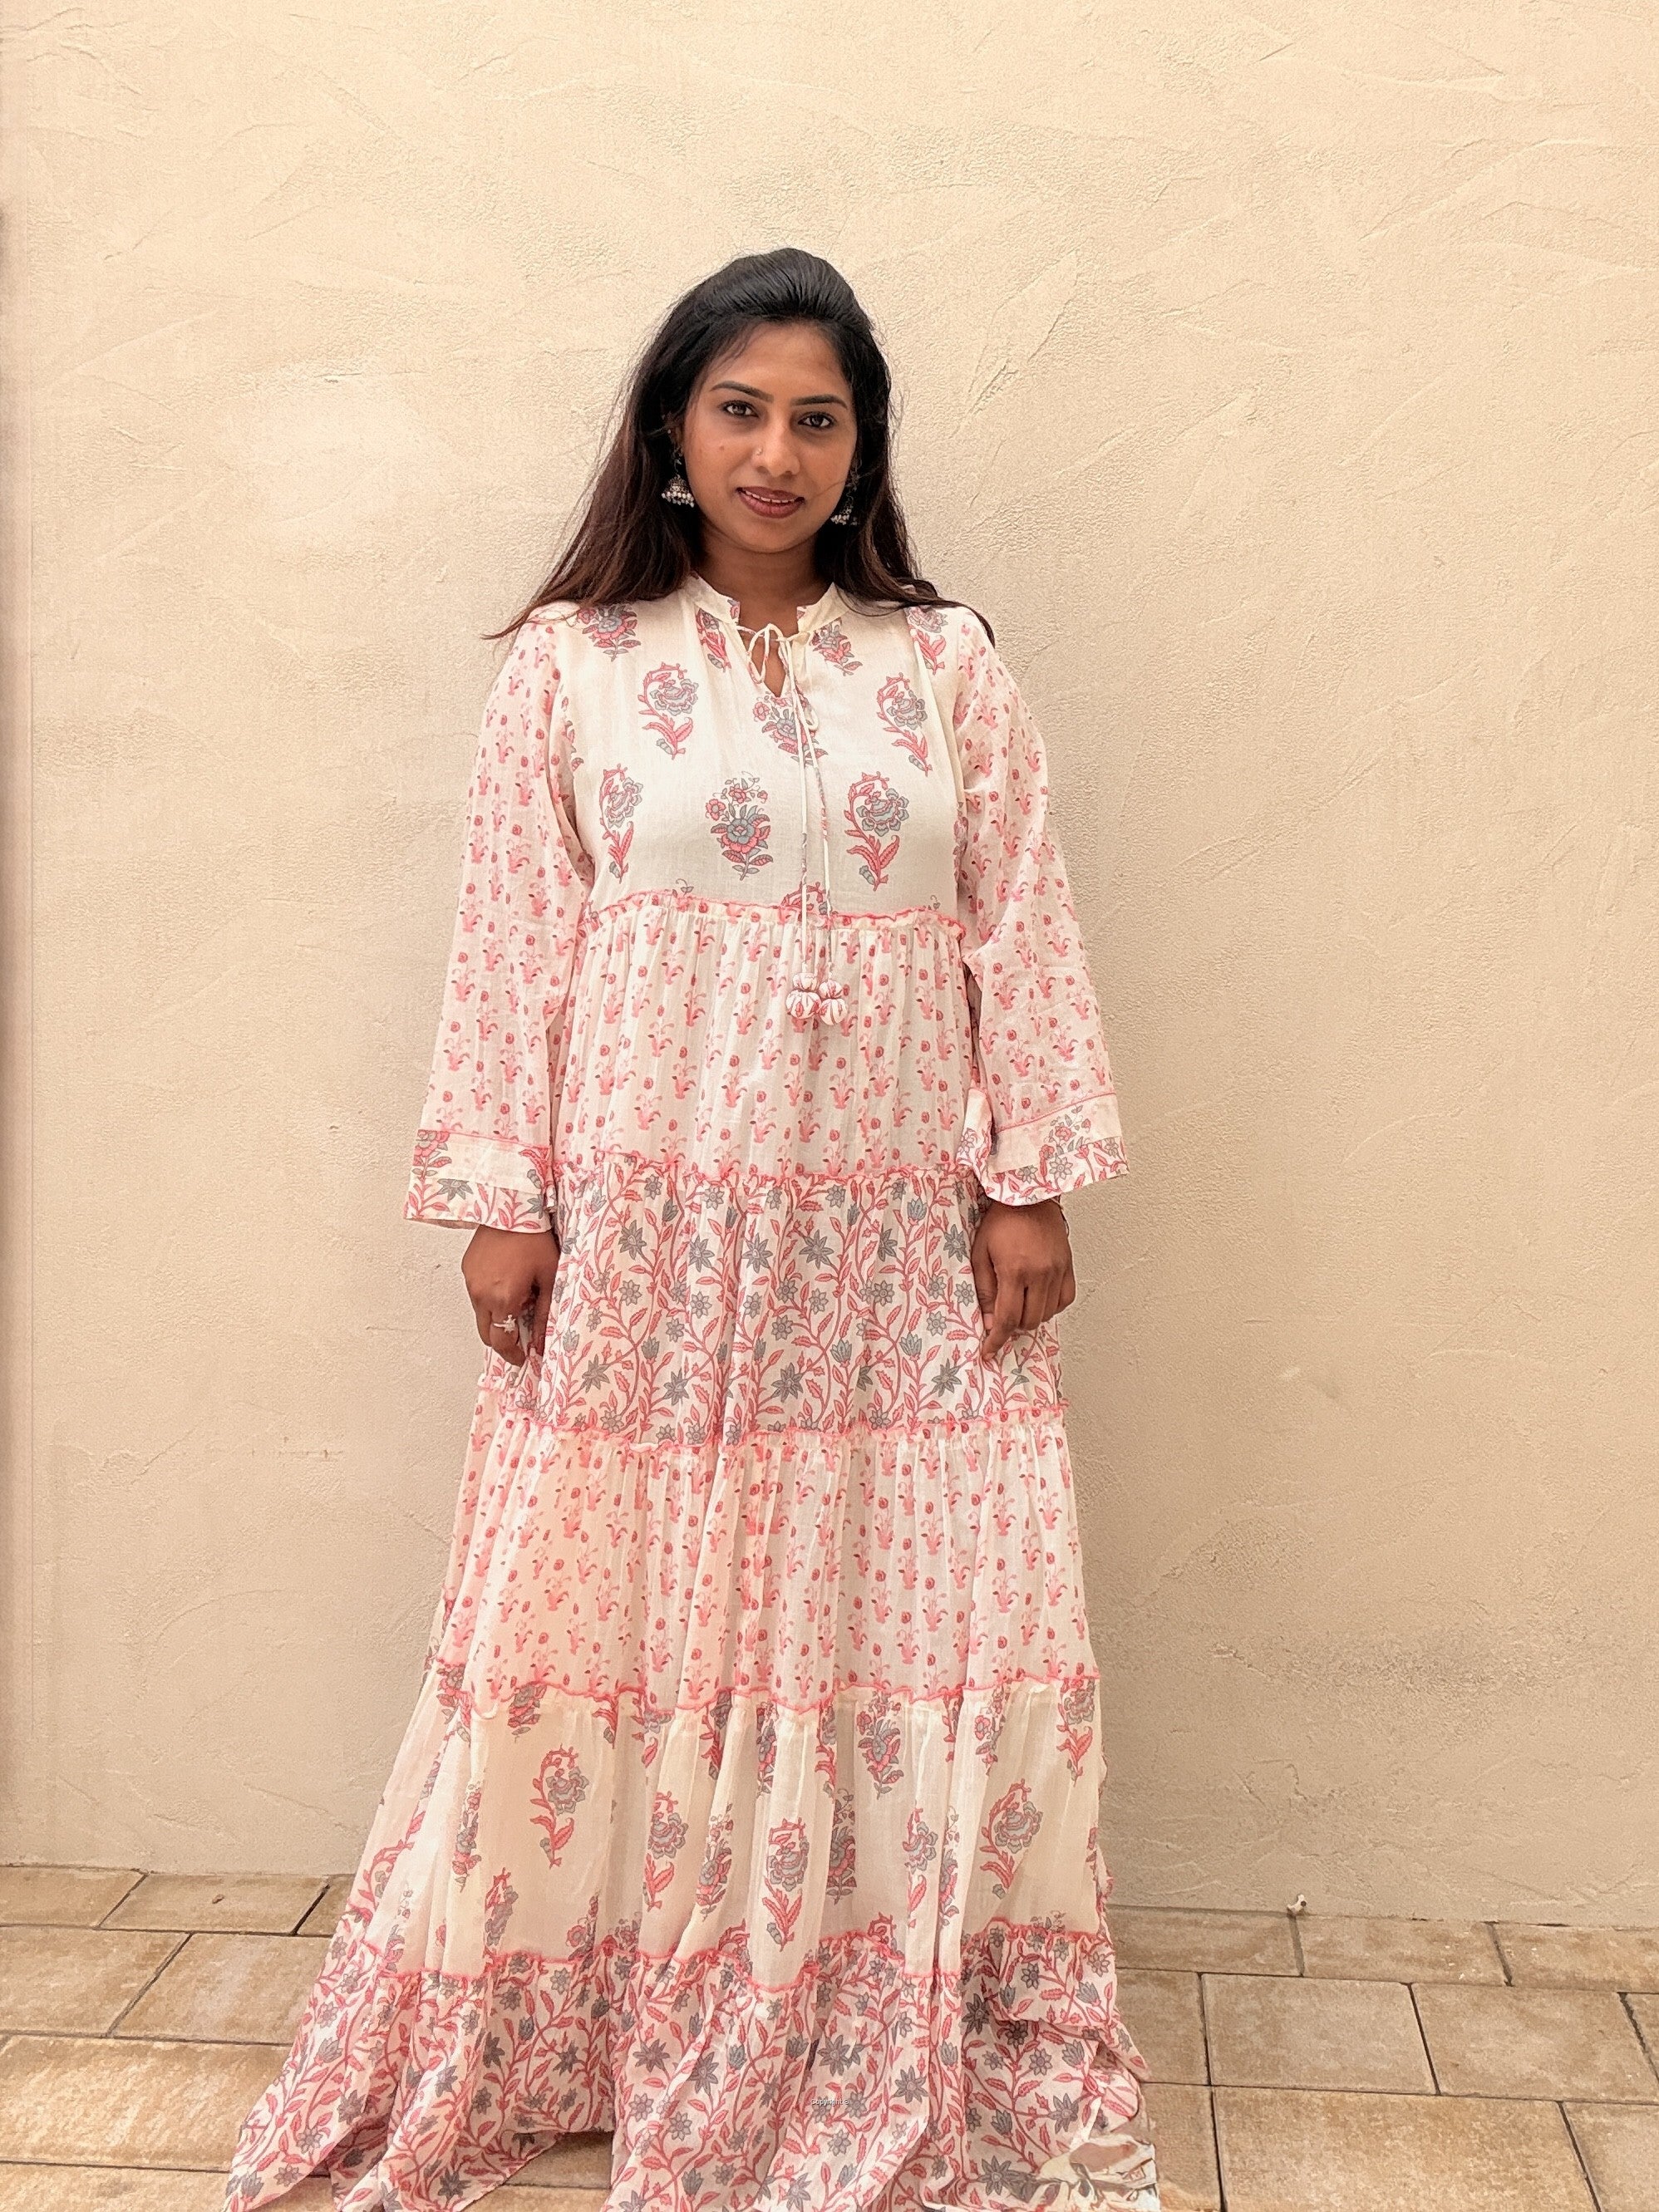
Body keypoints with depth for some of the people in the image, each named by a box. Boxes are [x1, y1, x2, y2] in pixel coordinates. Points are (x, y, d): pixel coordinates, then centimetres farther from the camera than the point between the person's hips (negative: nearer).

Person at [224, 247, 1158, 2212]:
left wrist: (1032, 1183, 0)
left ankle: (936, 2045, 22)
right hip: (647, 1223, -1)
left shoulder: (948, 669, 8)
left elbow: (1023, 937, 5)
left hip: (897, 1234, 2)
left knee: (920, 1605, 5)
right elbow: (511, 947, 0)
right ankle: (552, 2032, 22)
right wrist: (499, 1200, -5)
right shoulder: (569, 666, 3)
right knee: (629, 1598, 5)